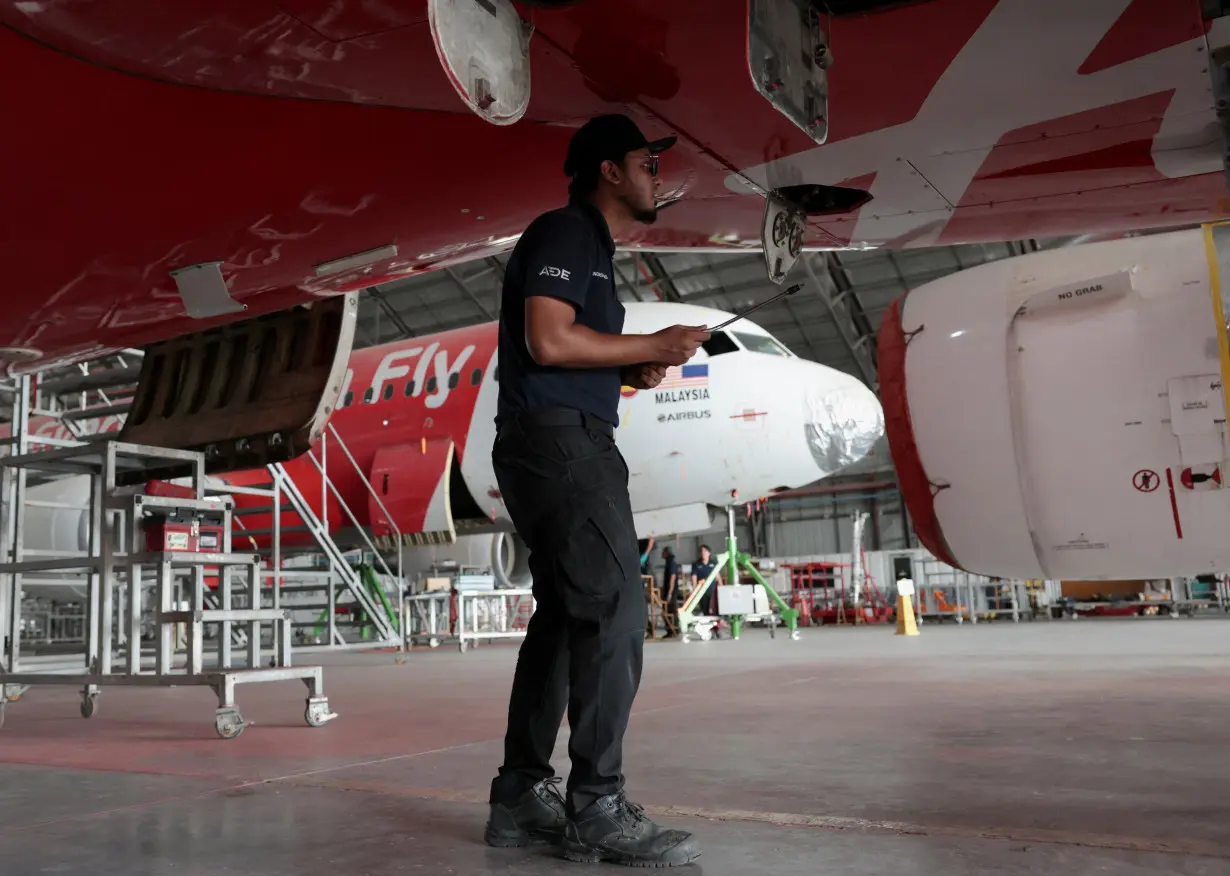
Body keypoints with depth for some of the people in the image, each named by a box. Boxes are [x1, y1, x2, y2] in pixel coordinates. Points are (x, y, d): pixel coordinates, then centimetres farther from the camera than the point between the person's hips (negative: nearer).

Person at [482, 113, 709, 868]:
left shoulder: (590, 247, 26)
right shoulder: (564, 233, -5)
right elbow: (548, 341, -19)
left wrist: (632, 372, 9)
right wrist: (654, 345, -11)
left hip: (563, 445, 11)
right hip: (559, 439, -11)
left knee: (566, 614, 9)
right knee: (615, 609, -14)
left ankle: (522, 796, 14)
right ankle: (598, 809, -10)